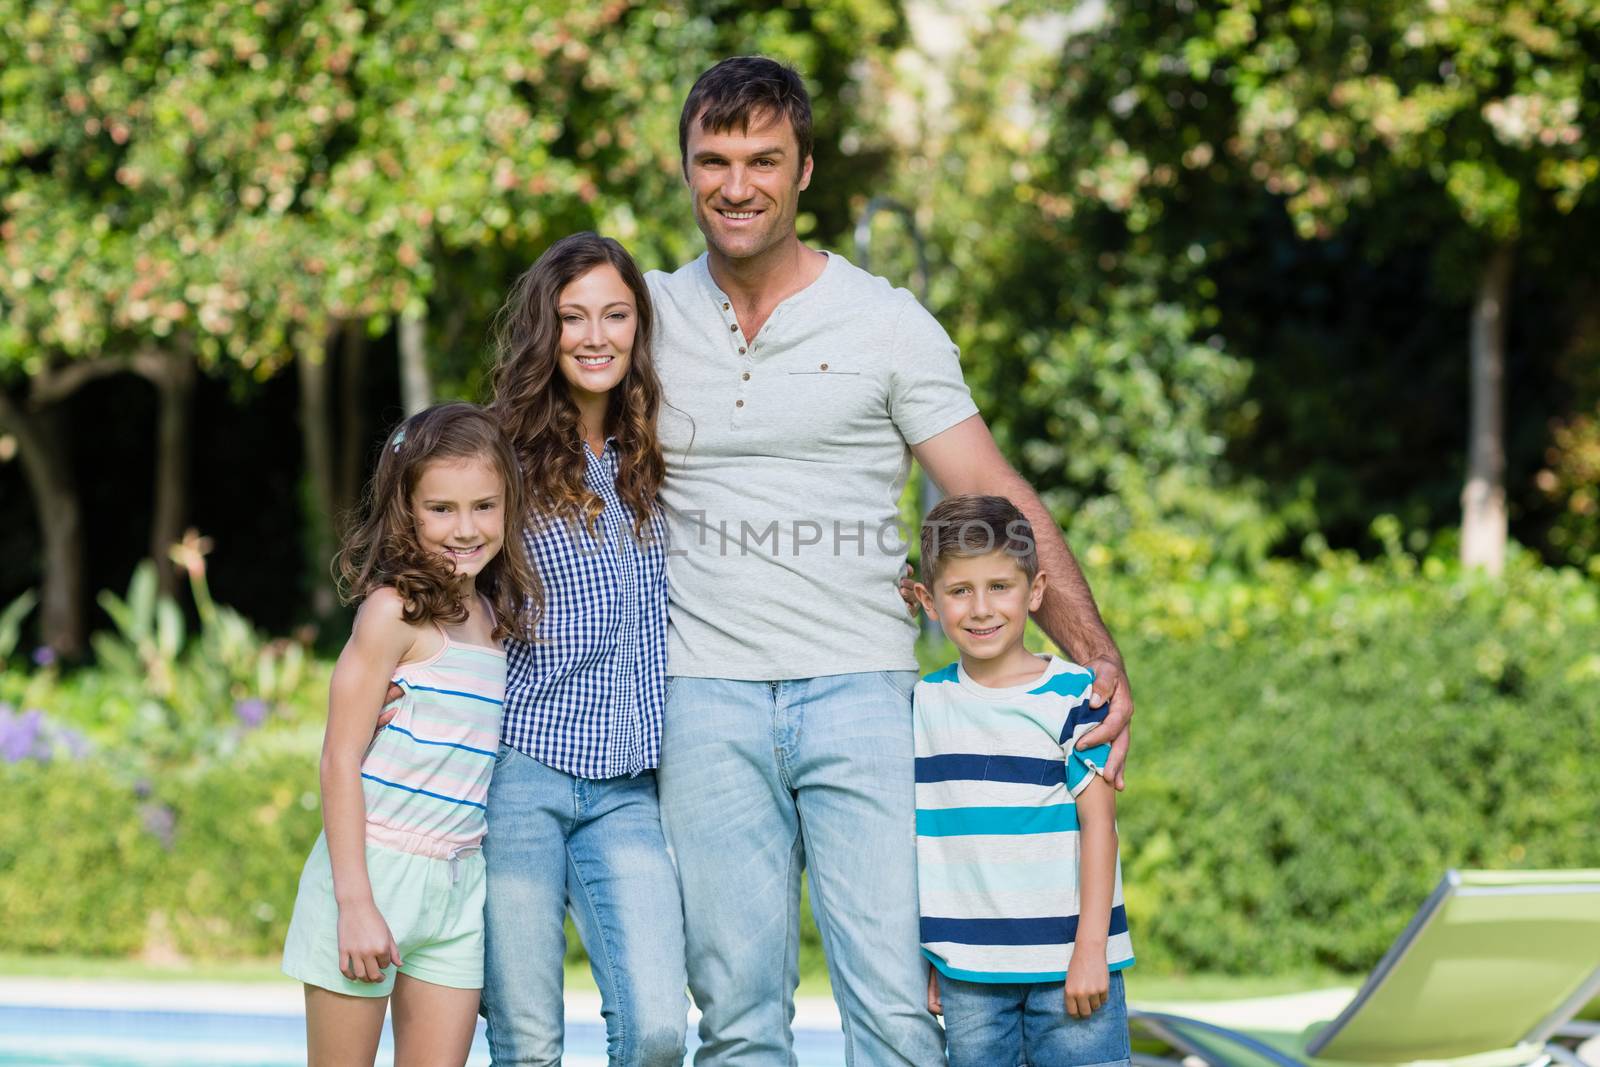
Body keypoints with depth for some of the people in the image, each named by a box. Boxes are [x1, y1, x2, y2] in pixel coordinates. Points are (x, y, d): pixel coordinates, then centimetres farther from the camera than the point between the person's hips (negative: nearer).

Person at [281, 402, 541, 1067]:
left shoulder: (502, 618, 11)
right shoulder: (395, 609, -9)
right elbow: (341, 757, -12)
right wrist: (356, 902, -16)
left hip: (458, 885, 6)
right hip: (372, 868, -6)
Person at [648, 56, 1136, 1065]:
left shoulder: (886, 322, 4)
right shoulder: (648, 316, 11)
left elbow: (1001, 501, 2)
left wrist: (1100, 660, -9)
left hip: (860, 689, -1)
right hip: (706, 693, 2)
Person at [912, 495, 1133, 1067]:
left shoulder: (1074, 696, -4)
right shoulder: (921, 707, 8)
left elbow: (1097, 821, -5)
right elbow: (918, 834, 12)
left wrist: (1090, 950, -10)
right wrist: (918, 957, 11)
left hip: (1069, 962, -3)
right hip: (963, 971, 3)